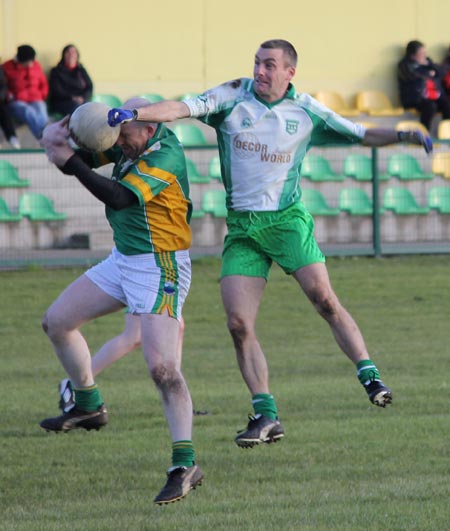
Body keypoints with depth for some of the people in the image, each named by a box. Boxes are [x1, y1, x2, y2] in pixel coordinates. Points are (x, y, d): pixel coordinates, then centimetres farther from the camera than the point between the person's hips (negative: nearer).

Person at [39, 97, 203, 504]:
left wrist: (69, 161, -29)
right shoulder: (131, 145, 2)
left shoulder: (165, 157, -24)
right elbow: (83, 158, 8)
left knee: (162, 367, -20)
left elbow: (119, 197, -33)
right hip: (123, 259, 10)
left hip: (160, 268, -10)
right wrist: (59, 138, -15)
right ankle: (89, 407, 31)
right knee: (57, 321, 14)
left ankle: (185, 466, -19)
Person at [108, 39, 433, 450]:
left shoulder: (307, 111, 2)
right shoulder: (233, 97, 0)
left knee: (324, 299, -18)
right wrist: (134, 114, -27)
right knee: (238, 323, -7)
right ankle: (266, 417, 0)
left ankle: (371, 379, -7)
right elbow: (183, 108, -12)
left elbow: (359, 134, 10)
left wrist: (403, 136, -6)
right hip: (242, 227, 2)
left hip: (287, 219, -1)